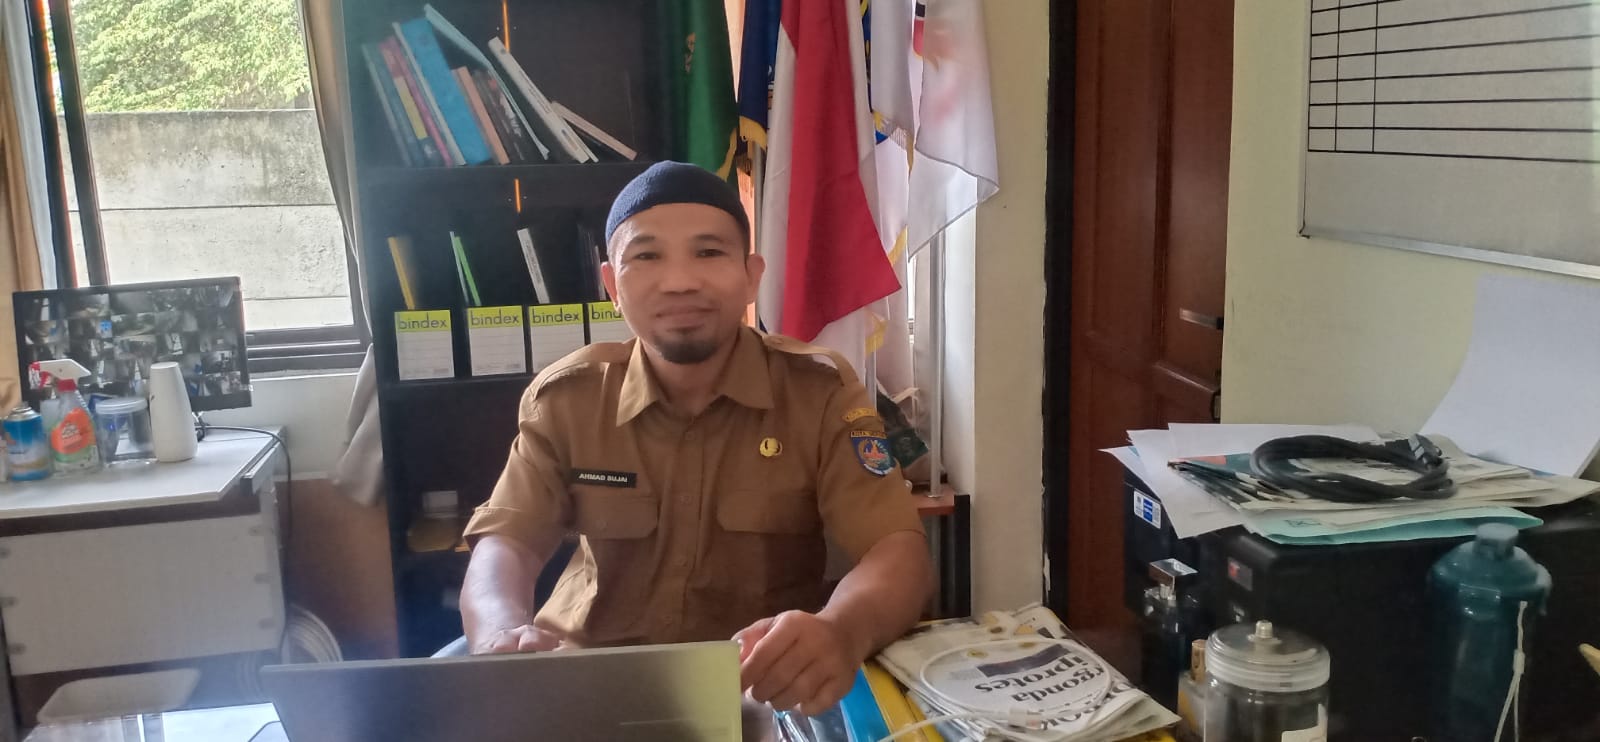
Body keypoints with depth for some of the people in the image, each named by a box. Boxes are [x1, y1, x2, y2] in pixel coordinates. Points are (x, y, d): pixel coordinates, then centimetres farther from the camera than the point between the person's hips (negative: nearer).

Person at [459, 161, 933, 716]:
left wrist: (840, 632, -44)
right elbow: (505, 543, -12)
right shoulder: (564, 398, -5)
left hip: (768, 685, -1)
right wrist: (502, 636, -37)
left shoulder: (821, 391, -11)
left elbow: (898, 551, -18)